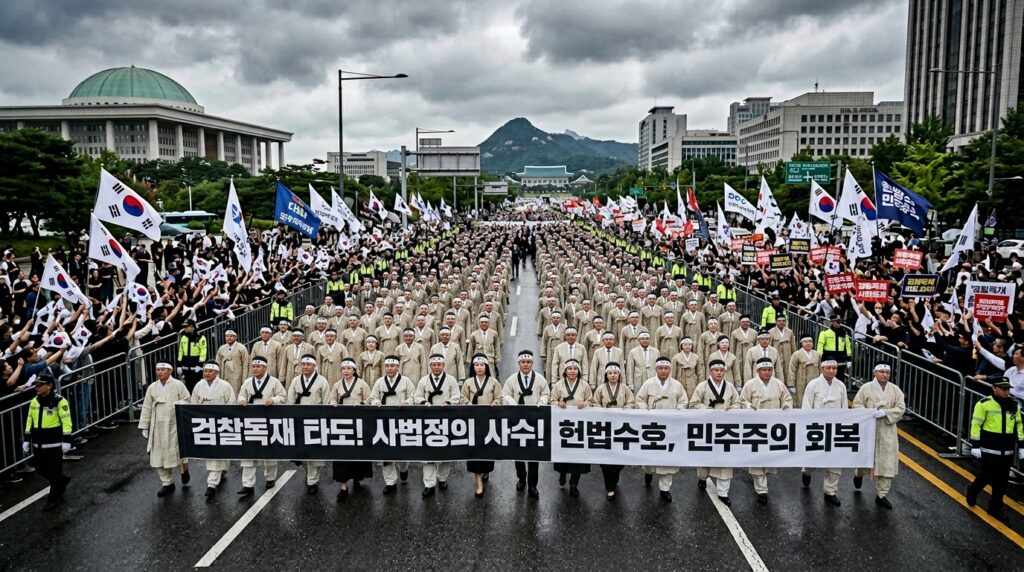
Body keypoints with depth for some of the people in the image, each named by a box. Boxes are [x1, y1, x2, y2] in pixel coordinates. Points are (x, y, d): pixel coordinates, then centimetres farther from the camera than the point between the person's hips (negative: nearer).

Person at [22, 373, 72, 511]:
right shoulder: (34, 401, 7)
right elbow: (29, 421, 16)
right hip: (38, 444, 7)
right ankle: (62, 481, 37)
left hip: (55, 444, -7)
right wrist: (27, 440, 14)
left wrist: (66, 441, -17)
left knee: (55, 472, 3)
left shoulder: (59, 401, -14)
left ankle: (54, 498, 16)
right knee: (41, 468, 14)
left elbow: (66, 422, -14)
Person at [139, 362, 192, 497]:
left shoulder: (178, 385, -2)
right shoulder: (152, 387, 8)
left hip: (175, 426, -3)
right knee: (159, 456, 5)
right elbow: (147, 408, 10)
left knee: (179, 452, 2)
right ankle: (167, 483, 18)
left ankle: (184, 471, 34)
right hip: (158, 428, 4)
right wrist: (144, 427, 8)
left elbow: (188, 402, -1)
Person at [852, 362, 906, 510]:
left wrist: (885, 413, -17)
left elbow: (901, 408, -3)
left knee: (887, 464, 1)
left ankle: (881, 495, 12)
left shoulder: (895, 390, 2)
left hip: (887, 432, 2)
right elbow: (857, 404, -3)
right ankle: (859, 474, 47)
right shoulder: (866, 388, -4)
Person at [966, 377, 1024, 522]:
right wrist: (975, 446, -11)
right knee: (987, 477, 1)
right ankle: (972, 492, 29)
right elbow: (976, 425, -10)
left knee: (1002, 481, 8)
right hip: (989, 450, -5)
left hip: (1007, 451, 5)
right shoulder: (984, 404, -11)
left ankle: (995, 508, 20)